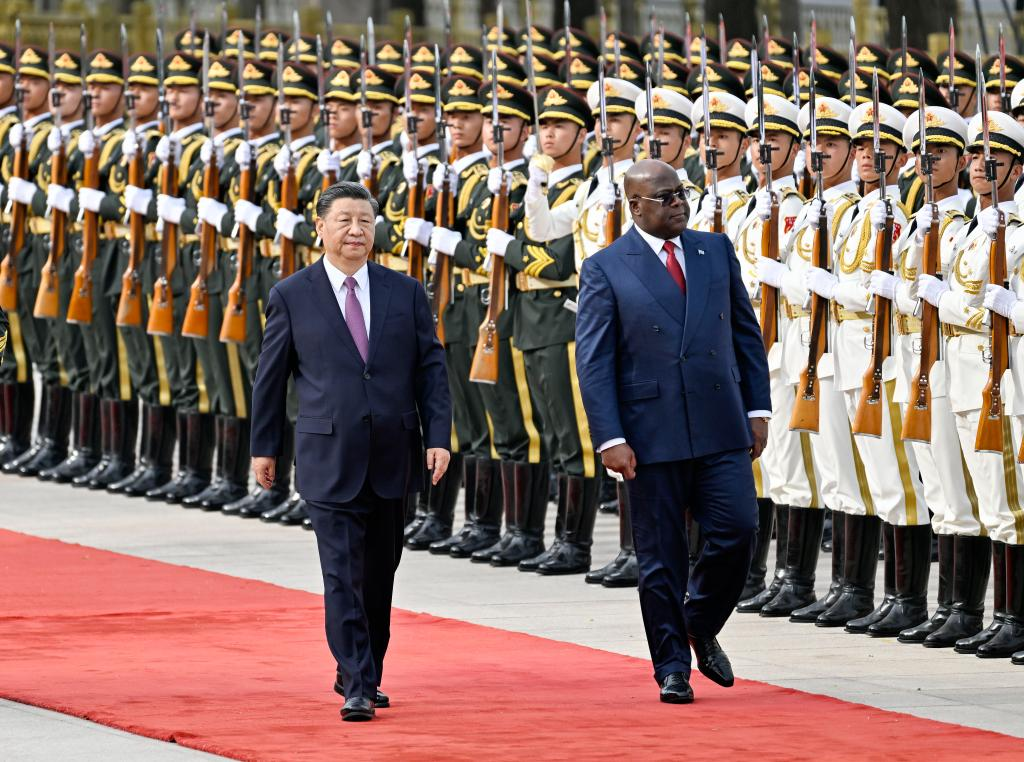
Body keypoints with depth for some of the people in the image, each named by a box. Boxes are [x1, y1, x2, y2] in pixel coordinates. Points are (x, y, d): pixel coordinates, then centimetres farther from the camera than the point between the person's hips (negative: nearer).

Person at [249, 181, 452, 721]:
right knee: (344, 575, -9)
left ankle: (366, 674, 26)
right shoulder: (292, 297, 1)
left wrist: (438, 436, -3)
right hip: (330, 459, -3)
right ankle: (355, 686, -10)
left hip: (392, 459, 3)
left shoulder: (405, 293, 7)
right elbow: (271, 375, 7)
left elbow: (431, 368, 6)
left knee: (379, 574, 12)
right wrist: (264, 446, 8)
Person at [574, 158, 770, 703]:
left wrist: (757, 408, 7)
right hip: (652, 435, -3)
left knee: (737, 532, -6)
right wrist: (610, 438, -12)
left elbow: (746, 333, 14)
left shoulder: (716, 250, 10)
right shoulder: (605, 269, -2)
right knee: (661, 558, 2)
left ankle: (701, 628, 20)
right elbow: (593, 362, -4)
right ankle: (672, 668, 13)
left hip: (722, 430, 3)